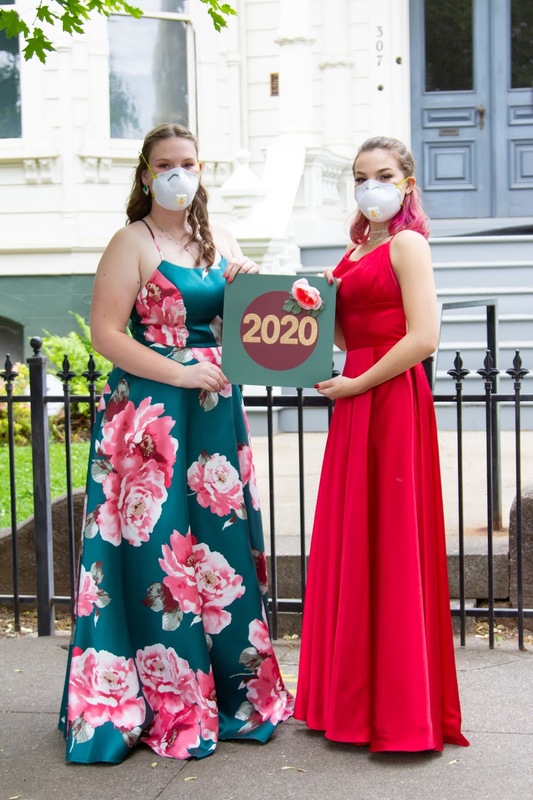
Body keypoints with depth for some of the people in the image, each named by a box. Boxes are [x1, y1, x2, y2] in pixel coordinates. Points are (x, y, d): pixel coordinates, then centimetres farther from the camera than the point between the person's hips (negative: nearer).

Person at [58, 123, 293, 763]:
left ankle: (234, 686, 20)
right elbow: (106, 333, -11)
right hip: (152, 416, -6)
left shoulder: (220, 241, 14)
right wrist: (179, 373, -17)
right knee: (159, 548, -4)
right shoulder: (132, 243, -4)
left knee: (223, 541, 7)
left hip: (216, 411, 6)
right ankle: (167, 707, 8)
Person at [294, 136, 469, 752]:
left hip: (391, 402, -9)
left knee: (386, 548, -3)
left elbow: (423, 338, -19)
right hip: (358, 403, 9)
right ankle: (354, 696, 23)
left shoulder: (407, 243, -8)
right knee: (350, 545, 11)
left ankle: (397, 707, 8)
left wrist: (356, 384, -14)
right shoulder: (358, 248, 18)